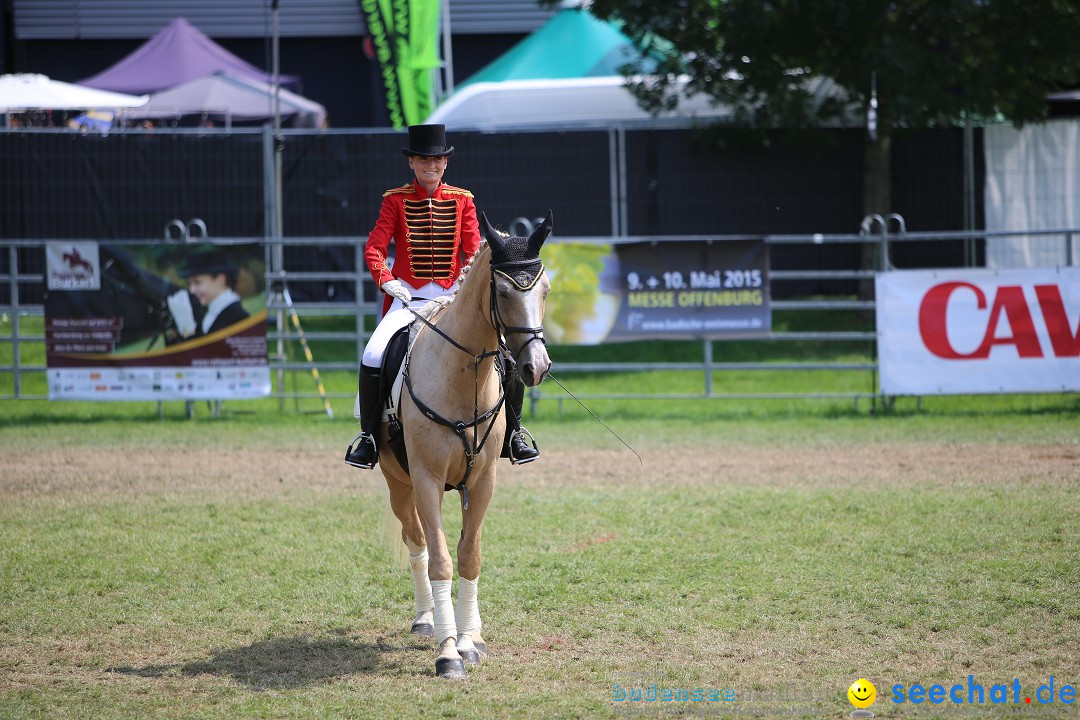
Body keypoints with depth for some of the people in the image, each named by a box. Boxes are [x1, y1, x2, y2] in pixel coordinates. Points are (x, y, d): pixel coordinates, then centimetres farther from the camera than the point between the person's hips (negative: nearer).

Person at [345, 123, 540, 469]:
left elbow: (474, 249, 5)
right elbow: (375, 247, -3)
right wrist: (386, 280, -20)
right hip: (408, 298, -2)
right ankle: (368, 435, -9)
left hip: (454, 298, 2)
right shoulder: (395, 200, 4)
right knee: (373, 356, -26)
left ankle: (512, 433, 4)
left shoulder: (462, 200, 9)